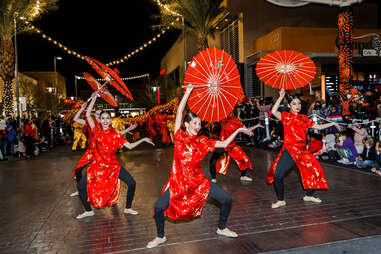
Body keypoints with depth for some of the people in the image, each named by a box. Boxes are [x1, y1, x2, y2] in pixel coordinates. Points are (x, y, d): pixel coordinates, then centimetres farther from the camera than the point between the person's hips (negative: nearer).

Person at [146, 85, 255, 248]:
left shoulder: (202, 141, 3)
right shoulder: (179, 136, -4)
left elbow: (224, 144, 6)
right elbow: (179, 112, -8)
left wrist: (238, 131, 5)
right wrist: (188, 92, -6)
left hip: (198, 181, 3)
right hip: (178, 181, -3)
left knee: (227, 200, 0)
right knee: (159, 208, -14)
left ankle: (222, 228, 27)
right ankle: (160, 237, 16)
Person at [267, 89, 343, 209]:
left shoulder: (304, 118, 14)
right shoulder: (286, 116, 1)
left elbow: (318, 127, 22)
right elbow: (274, 111, -19)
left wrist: (333, 123, 20)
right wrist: (281, 97, -17)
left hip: (302, 150, 5)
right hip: (289, 149, -5)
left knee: (315, 169, 4)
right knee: (278, 174, -16)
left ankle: (309, 195, 28)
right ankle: (280, 200, 3)